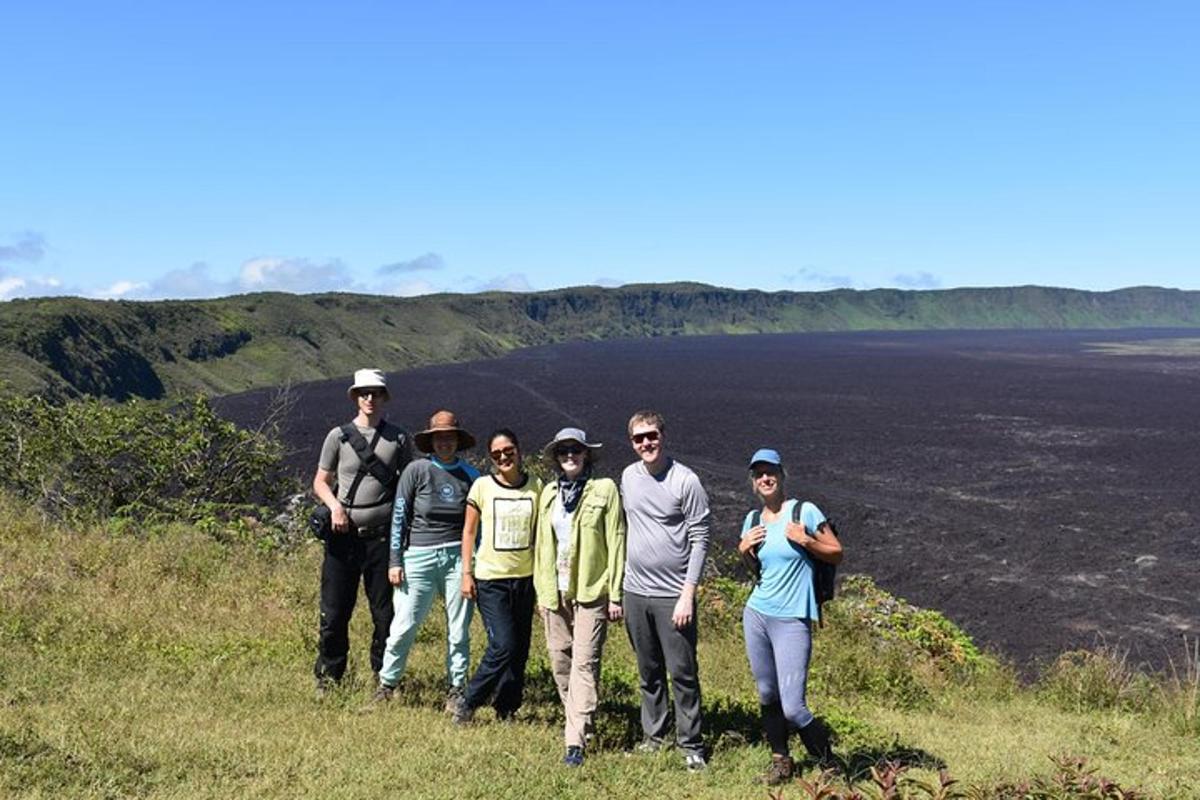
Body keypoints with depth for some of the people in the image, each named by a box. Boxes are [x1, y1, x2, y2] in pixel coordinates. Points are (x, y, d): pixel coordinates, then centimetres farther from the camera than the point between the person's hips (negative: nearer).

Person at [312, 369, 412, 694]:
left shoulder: (399, 438, 7)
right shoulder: (338, 436, 5)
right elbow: (320, 482, 11)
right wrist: (335, 506, -9)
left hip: (382, 535, 0)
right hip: (343, 535, 0)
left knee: (386, 612, 5)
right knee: (334, 612, 4)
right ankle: (328, 676, 19)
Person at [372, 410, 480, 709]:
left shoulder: (470, 475, 7)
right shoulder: (416, 470, 0)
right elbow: (399, 517, 2)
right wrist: (394, 561, -2)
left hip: (458, 556, 2)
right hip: (419, 557, -2)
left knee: (459, 629, 6)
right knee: (404, 626, 0)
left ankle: (456, 690, 19)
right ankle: (386, 684, 17)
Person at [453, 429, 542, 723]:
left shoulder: (535, 487, 4)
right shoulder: (482, 486, -2)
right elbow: (469, 532, 4)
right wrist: (466, 573, -1)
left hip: (525, 578, 3)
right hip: (490, 578, -3)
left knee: (520, 649, 6)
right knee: (503, 646, -12)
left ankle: (507, 708, 21)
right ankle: (468, 703, 5)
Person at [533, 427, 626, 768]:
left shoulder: (604, 489, -3)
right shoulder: (549, 493, 11)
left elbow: (615, 542, -5)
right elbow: (541, 544, 15)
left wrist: (615, 593, -8)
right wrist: (541, 590, 12)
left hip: (591, 591, -5)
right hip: (556, 591, 5)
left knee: (584, 662, -9)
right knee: (560, 660, 11)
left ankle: (575, 742, -10)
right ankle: (576, 721, 31)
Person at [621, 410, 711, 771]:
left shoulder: (686, 481, -9)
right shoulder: (628, 477, 8)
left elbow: (699, 540, -10)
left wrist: (688, 593, -14)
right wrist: (617, 585, 13)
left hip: (672, 595, -5)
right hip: (635, 591, 5)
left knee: (682, 674, 0)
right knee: (649, 673, 14)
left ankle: (691, 745, 11)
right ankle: (653, 736, 26)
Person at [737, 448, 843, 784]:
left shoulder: (805, 511, -7)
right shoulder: (752, 520, 8)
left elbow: (836, 554, -3)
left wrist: (805, 540, -17)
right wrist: (743, 548, 1)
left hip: (792, 621, -5)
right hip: (756, 614, 5)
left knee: (793, 708, -8)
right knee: (767, 697, 11)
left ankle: (830, 765, 15)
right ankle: (781, 761, 29)